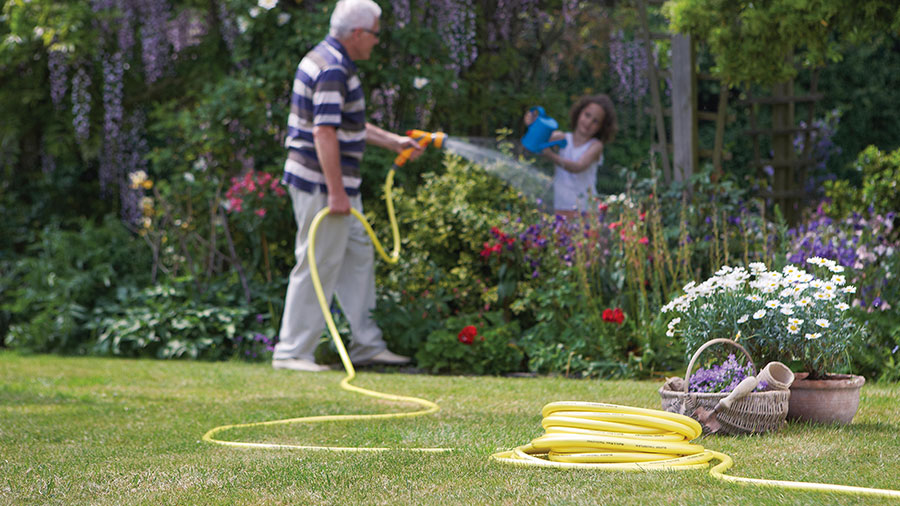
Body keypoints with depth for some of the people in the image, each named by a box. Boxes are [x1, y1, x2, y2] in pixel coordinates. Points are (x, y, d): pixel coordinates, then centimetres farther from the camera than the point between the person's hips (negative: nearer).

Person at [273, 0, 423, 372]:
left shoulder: (325, 60, 15)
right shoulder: (334, 70, -19)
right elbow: (324, 133, -26)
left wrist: (394, 142, 28)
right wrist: (336, 192, -26)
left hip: (336, 186, 11)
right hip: (322, 184, -11)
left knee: (358, 255, 15)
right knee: (318, 265, -5)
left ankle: (367, 344, 21)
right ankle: (292, 352, 0)